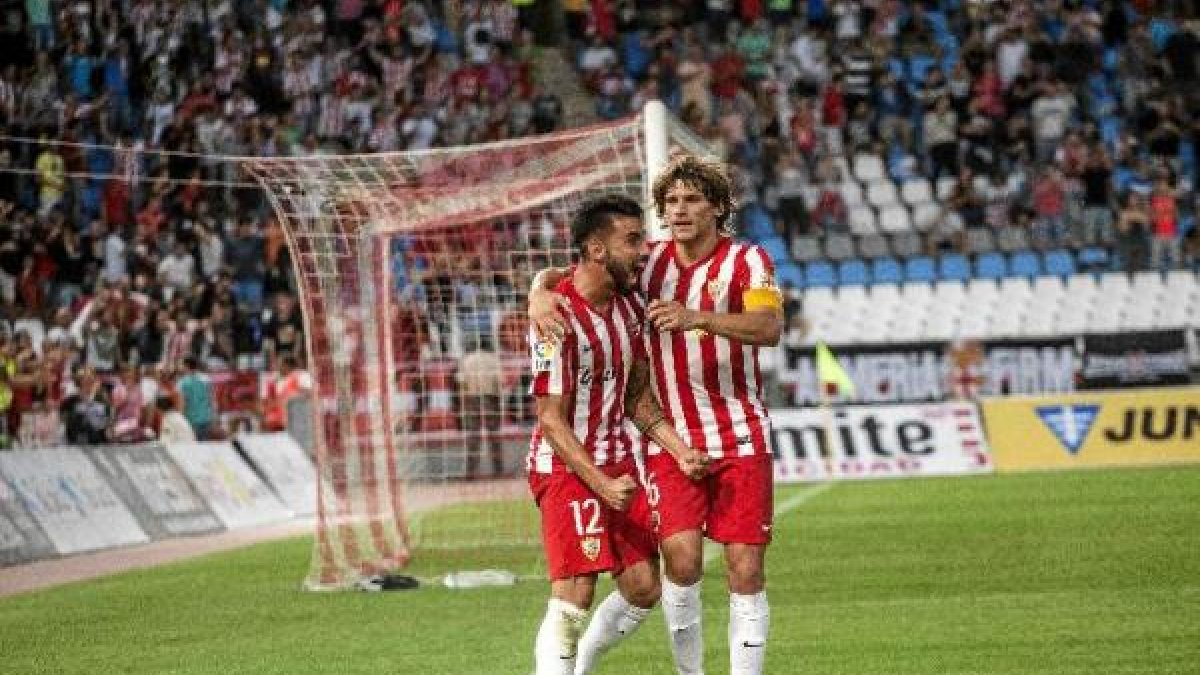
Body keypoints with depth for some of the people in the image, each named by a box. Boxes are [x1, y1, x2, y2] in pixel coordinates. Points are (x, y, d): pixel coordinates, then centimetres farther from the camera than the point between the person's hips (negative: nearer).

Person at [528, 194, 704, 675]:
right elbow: (552, 420, -18)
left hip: (618, 464, 8)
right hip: (566, 468, -8)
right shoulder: (559, 320, -20)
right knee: (574, 596, -15)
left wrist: (681, 450, 3)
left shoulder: (629, 308, 5)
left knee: (643, 589, 6)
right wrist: (602, 485, -23)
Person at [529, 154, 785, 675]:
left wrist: (697, 317, -38)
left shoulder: (747, 261, -3)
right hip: (671, 438, 1)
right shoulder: (649, 261, 5)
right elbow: (557, 274, 9)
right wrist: (540, 295, -16)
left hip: (741, 438, -1)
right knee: (681, 558, -15)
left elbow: (769, 328, -23)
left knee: (746, 569, -3)